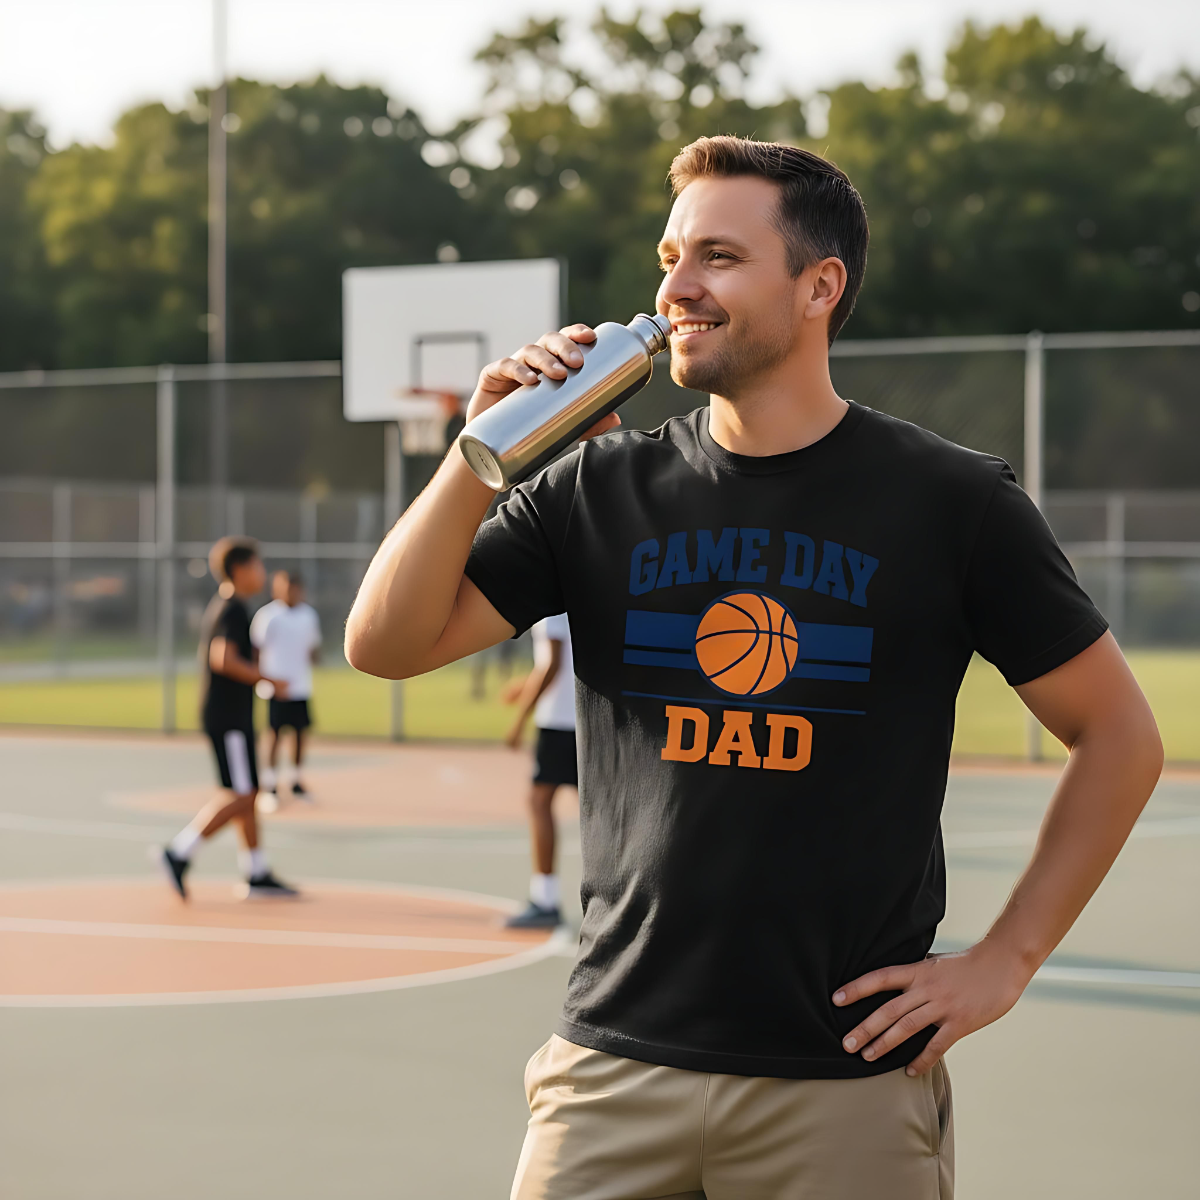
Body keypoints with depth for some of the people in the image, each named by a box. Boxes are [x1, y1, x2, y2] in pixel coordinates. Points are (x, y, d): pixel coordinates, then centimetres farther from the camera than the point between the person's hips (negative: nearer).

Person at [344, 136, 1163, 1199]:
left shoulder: (954, 502, -2)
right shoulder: (601, 490, 6)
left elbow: (1120, 736, 4)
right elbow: (385, 644, 0)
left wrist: (1003, 963, -1)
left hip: (849, 1082, -2)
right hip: (618, 1062, 2)